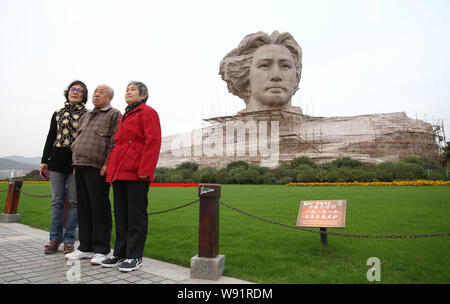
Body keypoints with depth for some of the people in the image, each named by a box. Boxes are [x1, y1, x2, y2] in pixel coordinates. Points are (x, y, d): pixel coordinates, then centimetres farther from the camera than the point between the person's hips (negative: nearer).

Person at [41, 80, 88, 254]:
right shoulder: (57, 114, 14)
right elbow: (50, 138, 15)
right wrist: (44, 160, 8)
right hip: (57, 161, 3)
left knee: (73, 201, 0)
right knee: (57, 201, 5)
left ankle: (69, 240, 9)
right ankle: (55, 238, 14)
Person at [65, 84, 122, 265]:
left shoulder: (114, 115, 0)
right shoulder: (86, 116, 24)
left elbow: (115, 142, -10)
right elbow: (78, 140, 26)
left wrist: (107, 164, -17)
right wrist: (76, 164, 17)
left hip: (97, 168, -8)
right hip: (80, 167, 8)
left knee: (99, 208, -5)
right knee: (84, 208, 11)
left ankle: (101, 250, 4)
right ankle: (85, 248, 21)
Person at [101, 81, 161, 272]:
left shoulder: (147, 112, -1)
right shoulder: (124, 117, 24)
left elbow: (153, 142, -12)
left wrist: (145, 170, -20)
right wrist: (111, 168, 16)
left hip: (136, 173, -8)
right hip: (119, 173, 8)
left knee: (136, 215, -1)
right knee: (121, 215, 12)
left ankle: (134, 256, 8)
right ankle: (120, 254, 22)